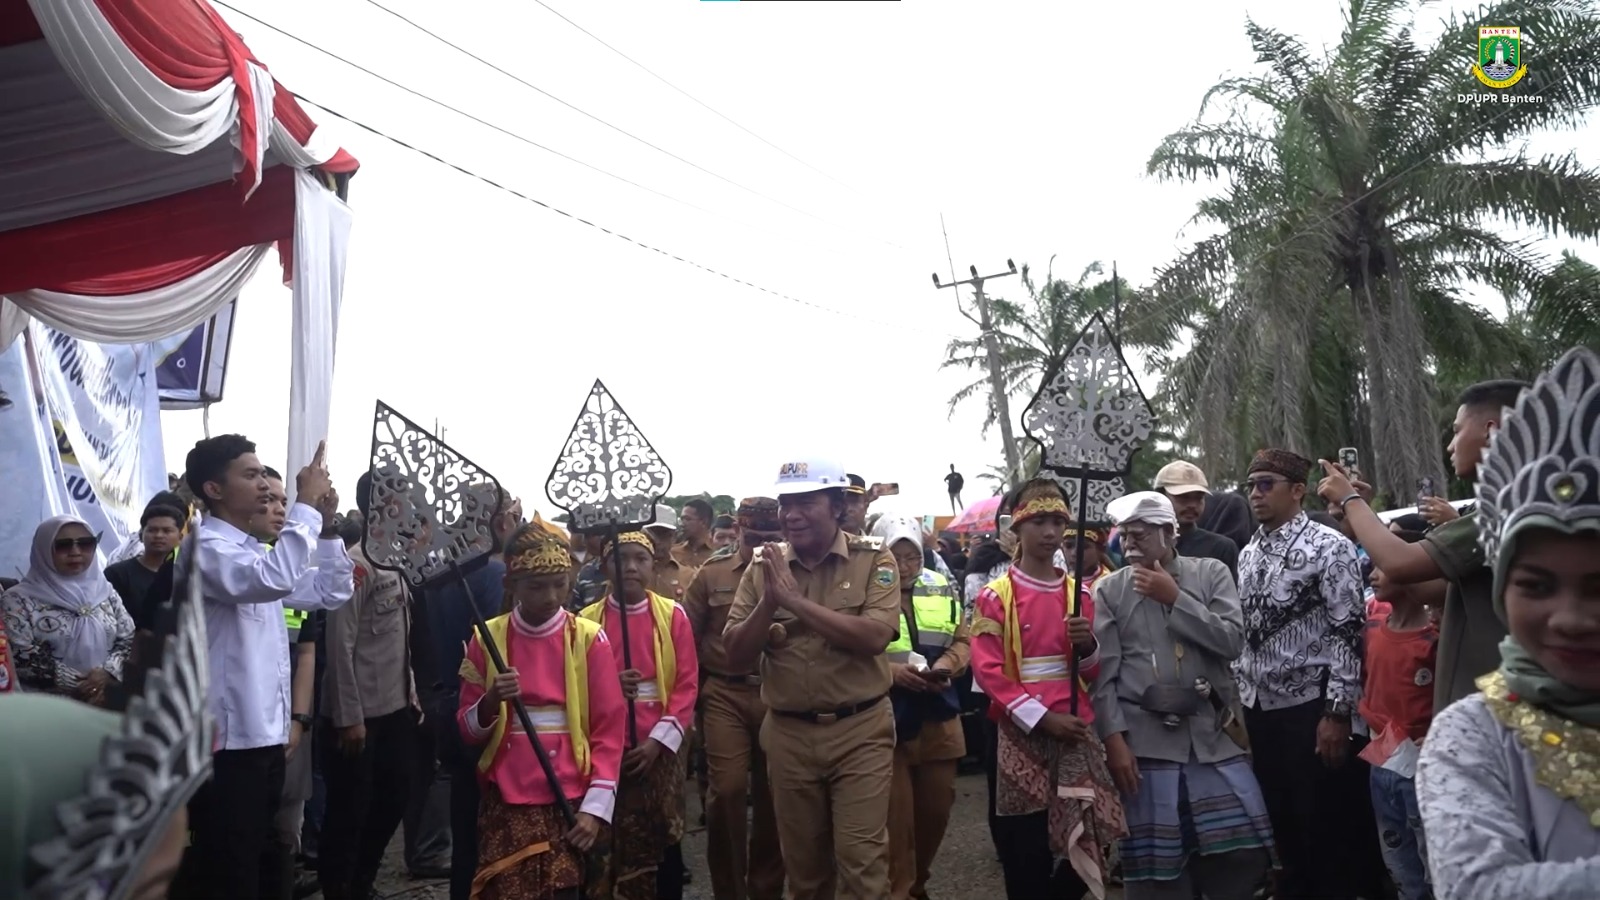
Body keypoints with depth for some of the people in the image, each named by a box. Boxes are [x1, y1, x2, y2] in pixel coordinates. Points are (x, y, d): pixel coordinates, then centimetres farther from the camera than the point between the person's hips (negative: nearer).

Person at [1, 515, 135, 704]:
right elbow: (19, 657, -7)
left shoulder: (105, 592, 13)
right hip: (48, 704, -2)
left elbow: (129, 639, 9)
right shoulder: (18, 600, 1)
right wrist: (76, 683, -12)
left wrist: (107, 672, -9)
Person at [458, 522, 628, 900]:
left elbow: (609, 728, -2)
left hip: (570, 802, -1)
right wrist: (490, 703, -16)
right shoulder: (487, 638, 1)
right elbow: (467, 730, 5)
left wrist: (596, 807, -8)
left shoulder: (589, 638, -3)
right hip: (506, 803, 1)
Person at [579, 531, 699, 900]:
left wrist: (658, 740, -10)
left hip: (660, 748, 0)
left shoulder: (673, 615, 0)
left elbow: (687, 685, -2)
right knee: (609, 846, 5)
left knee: (664, 842, 8)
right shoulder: (588, 619, 1)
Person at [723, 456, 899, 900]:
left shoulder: (874, 560, -6)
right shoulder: (763, 567, 2)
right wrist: (769, 601, -17)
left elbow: (875, 636, -21)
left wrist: (795, 600, -22)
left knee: (861, 859, 0)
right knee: (802, 859, 17)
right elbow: (736, 657, -1)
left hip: (859, 730, -3)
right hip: (787, 733, 3)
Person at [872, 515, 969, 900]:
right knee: (896, 813, 0)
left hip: (938, 718, 5)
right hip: (885, 721, -5)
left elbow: (962, 641, 11)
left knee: (936, 806, 15)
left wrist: (946, 665, -9)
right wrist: (891, 670, -24)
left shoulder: (942, 589, 7)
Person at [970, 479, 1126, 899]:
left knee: (1090, 847, 4)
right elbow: (988, 671, -10)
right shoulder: (996, 596, -4)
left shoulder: (1079, 593, 10)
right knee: (1027, 856, 1)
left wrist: (1088, 647, -8)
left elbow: (1093, 673, 14)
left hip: (1077, 732, 4)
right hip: (1022, 735, -4)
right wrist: (1041, 718, -15)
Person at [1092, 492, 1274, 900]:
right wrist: (1114, 739, -10)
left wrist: (1175, 599, -10)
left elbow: (1232, 642, -6)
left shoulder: (1211, 572, 5)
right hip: (1145, 737, -1)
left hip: (1212, 732, 1)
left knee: (1243, 851, 2)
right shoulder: (1109, 590, 1)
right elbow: (1104, 673, -2)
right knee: (1156, 861, 3)